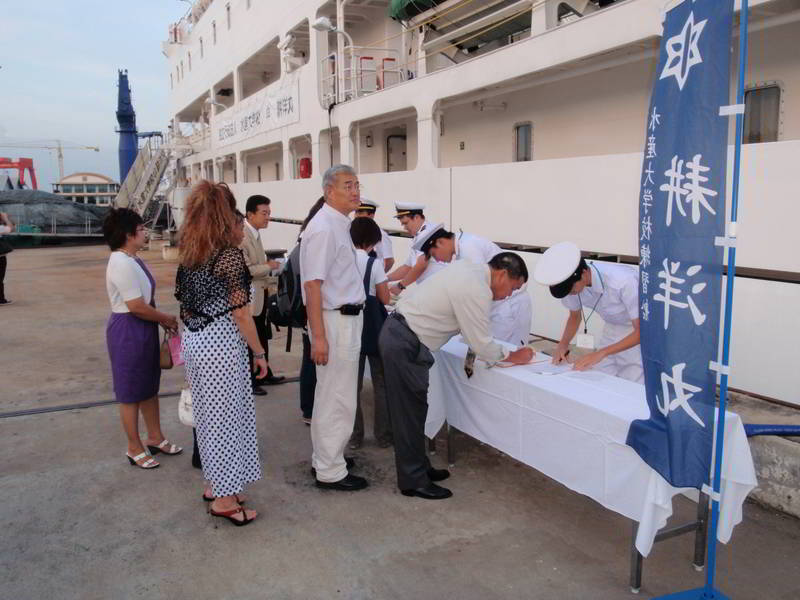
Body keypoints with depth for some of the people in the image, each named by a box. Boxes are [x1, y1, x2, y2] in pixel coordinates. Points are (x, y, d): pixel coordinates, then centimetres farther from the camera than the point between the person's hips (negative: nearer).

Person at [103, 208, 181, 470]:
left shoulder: (133, 260, 10)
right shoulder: (122, 264, -22)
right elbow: (136, 306, -24)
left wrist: (162, 320, 6)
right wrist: (168, 319, -11)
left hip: (143, 328, 10)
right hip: (128, 330, -10)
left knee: (149, 386, 19)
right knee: (131, 392, 5)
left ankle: (155, 438, 34)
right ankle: (135, 448, 20)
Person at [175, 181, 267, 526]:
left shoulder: (188, 254, 5)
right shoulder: (229, 256, -16)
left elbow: (185, 302, 8)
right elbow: (240, 315, -16)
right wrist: (259, 352, -7)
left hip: (193, 341, 8)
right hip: (221, 345, -8)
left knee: (208, 414, 19)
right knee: (225, 417, 4)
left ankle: (216, 484, 34)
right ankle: (224, 499, 16)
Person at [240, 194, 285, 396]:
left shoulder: (255, 234, 11)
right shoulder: (241, 235, -21)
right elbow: (245, 269, -26)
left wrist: (267, 264, 3)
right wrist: (269, 266, -17)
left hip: (260, 296, 10)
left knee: (262, 339, 19)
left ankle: (264, 374, 33)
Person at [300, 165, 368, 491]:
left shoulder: (341, 225, 13)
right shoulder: (323, 228, -18)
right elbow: (313, 284, -23)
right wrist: (318, 337, -25)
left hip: (348, 317, 10)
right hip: (335, 321, -10)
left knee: (331, 395, 20)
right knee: (337, 400, 0)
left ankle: (324, 458, 35)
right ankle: (330, 471, 14)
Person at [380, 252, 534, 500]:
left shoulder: (466, 269, 9)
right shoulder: (476, 290, -20)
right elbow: (482, 345, -15)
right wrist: (513, 356, 1)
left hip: (397, 332, 10)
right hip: (405, 345, -10)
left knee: (412, 408, 17)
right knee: (410, 411, 0)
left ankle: (418, 467, 29)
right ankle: (413, 481, 11)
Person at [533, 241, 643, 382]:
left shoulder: (623, 281, -34)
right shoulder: (573, 284, -17)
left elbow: (641, 331, -27)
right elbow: (575, 316, 3)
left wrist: (600, 353, -35)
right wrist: (563, 344, -15)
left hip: (638, 330, -5)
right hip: (613, 327, 5)